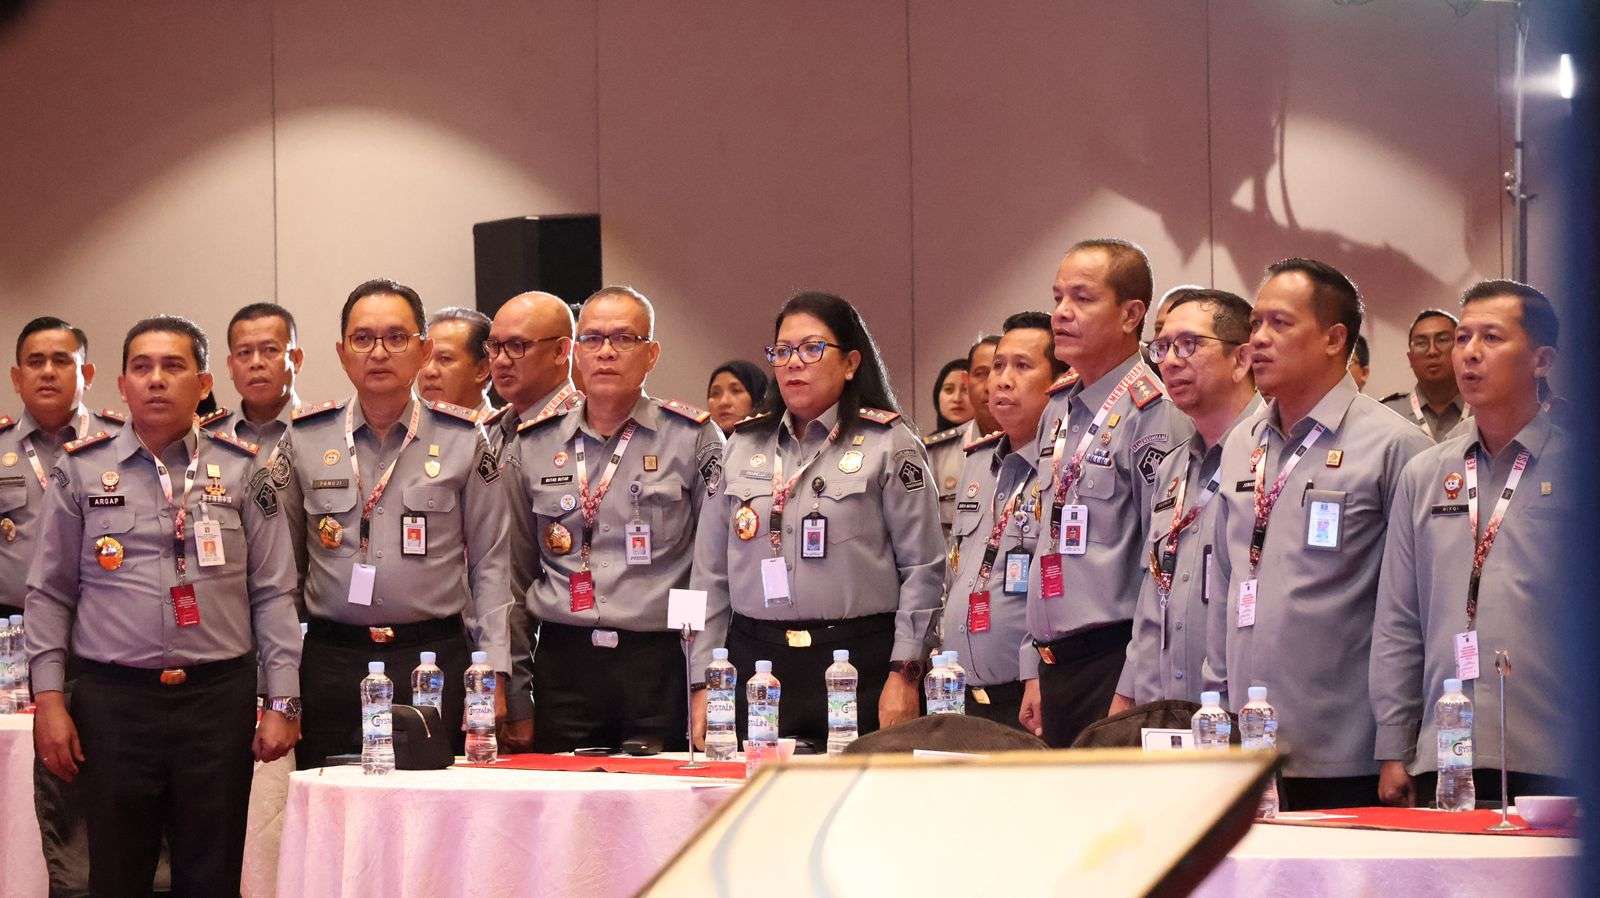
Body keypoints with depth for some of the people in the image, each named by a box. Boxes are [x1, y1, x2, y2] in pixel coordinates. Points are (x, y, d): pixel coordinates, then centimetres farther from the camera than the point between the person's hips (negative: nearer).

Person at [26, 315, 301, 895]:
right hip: (112, 701, 0)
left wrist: (282, 702, -1)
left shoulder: (242, 471, 6)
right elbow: (50, 594, 8)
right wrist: (49, 698, 0)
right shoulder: (80, 471, 6)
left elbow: (273, 594, 5)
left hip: (218, 699, 0)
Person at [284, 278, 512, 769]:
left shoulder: (464, 439, 4)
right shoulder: (304, 438, 7)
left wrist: (493, 675, 0)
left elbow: (490, 563, 6)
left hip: (434, 655, -1)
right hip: (331, 662, 1)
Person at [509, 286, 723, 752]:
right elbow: (515, 572, 15)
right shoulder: (533, 444, 10)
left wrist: (707, 681, -7)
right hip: (563, 666, 2)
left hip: (660, 664, -2)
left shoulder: (693, 438, 2)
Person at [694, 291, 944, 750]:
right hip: (756, 661, 3)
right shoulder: (743, 446, 14)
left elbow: (922, 569, -1)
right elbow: (710, 574, 15)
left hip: (858, 663, -3)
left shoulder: (889, 444, 2)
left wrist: (904, 675, -8)